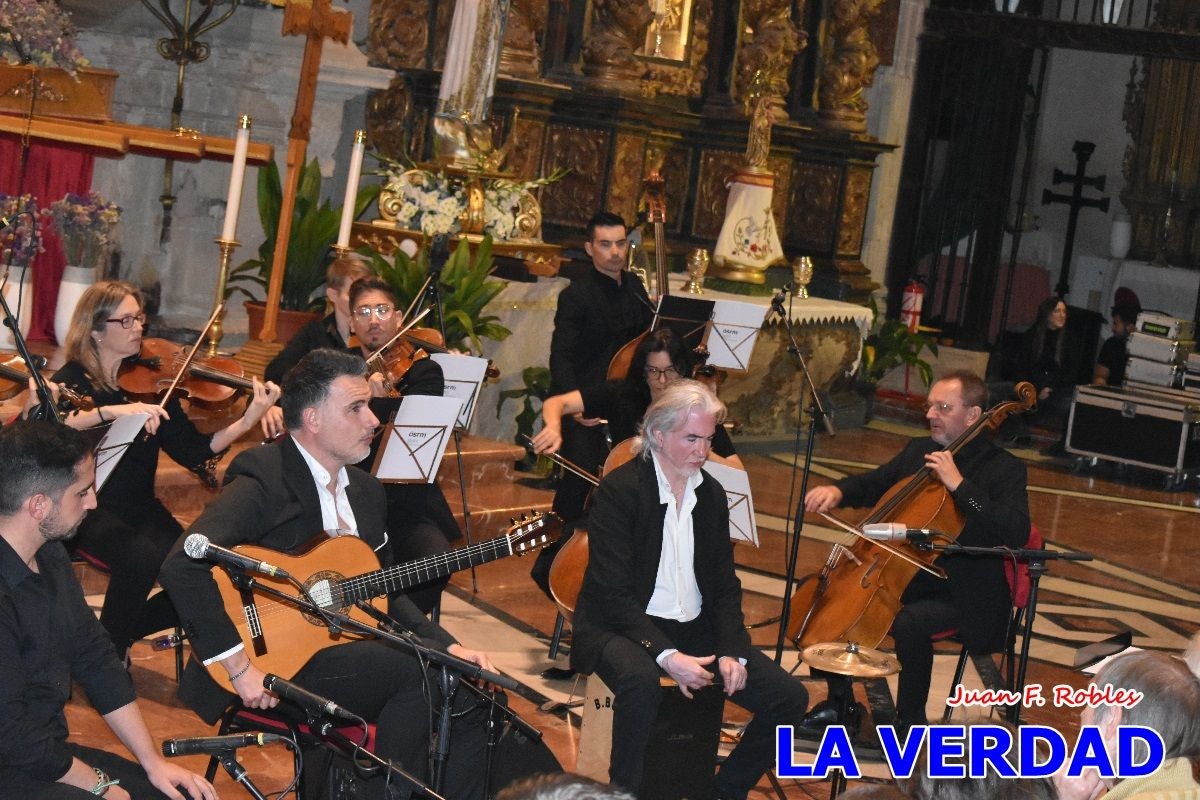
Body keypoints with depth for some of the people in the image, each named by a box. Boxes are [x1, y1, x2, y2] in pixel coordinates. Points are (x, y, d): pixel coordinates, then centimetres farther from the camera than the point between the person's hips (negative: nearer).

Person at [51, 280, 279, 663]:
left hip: (141, 508, 4)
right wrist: (113, 410, -38)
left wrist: (249, 420, -18)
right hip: (88, 508, -4)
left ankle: (123, 629, 7)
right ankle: (107, 653, -9)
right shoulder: (72, 380, -4)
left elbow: (194, 451, -3)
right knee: (142, 557, -34)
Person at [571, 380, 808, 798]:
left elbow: (724, 584, 11)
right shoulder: (619, 490, -12)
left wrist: (732, 650, -7)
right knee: (640, 680, -41)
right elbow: (614, 592, -19)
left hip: (695, 629, 6)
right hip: (621, 627, -6)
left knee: (790, 697, -8)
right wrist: (664, 653, -29)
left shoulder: (711, 493, 8)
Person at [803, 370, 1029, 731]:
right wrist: (838, 491, 1)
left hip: (962, 596, -8)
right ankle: (838, 700, 14)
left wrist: (959, 485, -29)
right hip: (904, 578, 8)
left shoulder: (1004, 469, -11)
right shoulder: (919, 451, 10)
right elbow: (871, 485, 24)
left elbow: (1015, 534, -26)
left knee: (909, 623, -34)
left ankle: (911, 720, -12)